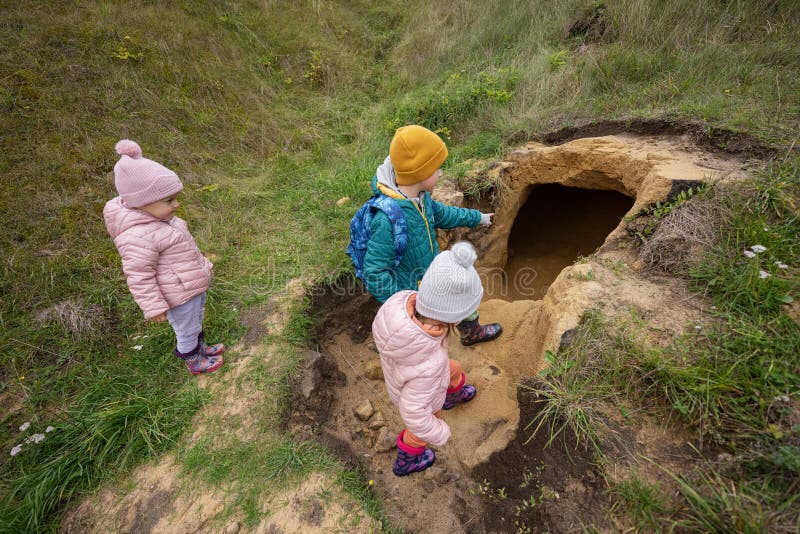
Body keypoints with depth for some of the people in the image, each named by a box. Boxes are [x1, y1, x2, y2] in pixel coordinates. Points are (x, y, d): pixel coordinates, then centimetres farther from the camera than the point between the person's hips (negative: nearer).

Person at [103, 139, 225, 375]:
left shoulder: (161, 217, 1)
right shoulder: (138, 237, -30)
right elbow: (139, 278, -24)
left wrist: (204, 265, 24)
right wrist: (153, 307, -17)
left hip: (195, 286, 9)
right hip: (179, 297, -9)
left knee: (197, 322, 28)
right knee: (187, 331, 14)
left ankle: (201, 347, 51)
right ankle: (194, 362, 36)